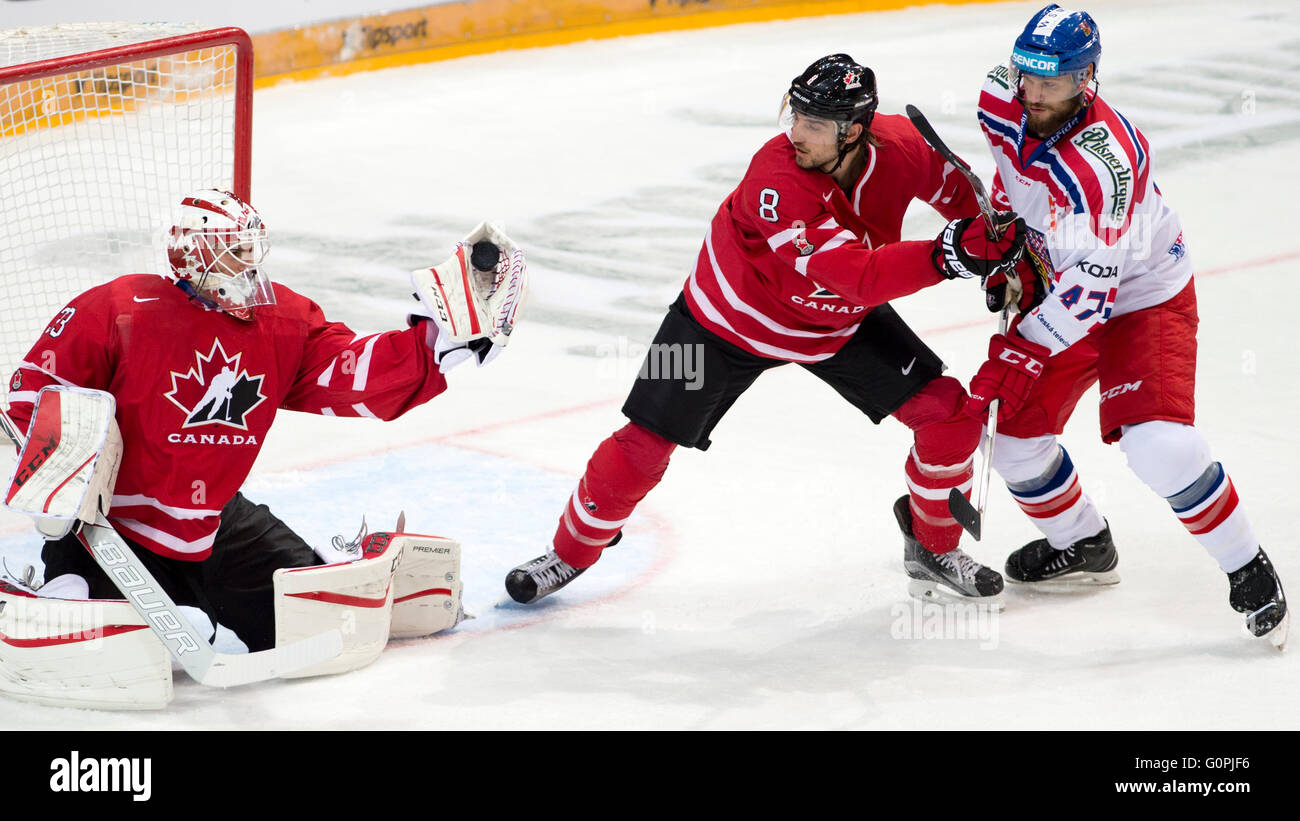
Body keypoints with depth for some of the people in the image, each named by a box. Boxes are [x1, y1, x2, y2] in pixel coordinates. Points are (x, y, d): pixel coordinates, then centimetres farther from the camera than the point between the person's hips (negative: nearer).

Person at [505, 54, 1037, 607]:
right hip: (733, 314, -4)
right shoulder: (776, 180, -39)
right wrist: (948, 257, -57)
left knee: (948, 413, -6)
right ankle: (572, 550, 22)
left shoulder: (901, 147, -23)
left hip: (841, 321, 4)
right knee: (645, 445, -4)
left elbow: (955, 189, 3)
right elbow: (853, 275, -48)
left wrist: (992, 246, -6)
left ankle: (933, 548, 18)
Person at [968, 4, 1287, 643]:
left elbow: (1091, 285, -33)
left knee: (1159, 446, -23)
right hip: (1060, 290, 8)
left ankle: (1249, 571, -5)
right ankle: (1082, 546, 32)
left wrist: (1022, 351, -31)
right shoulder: (1002, 98, -12)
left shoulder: (1103, 160, -36)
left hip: (1143, 298, -8)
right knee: (1015, 433, 7)